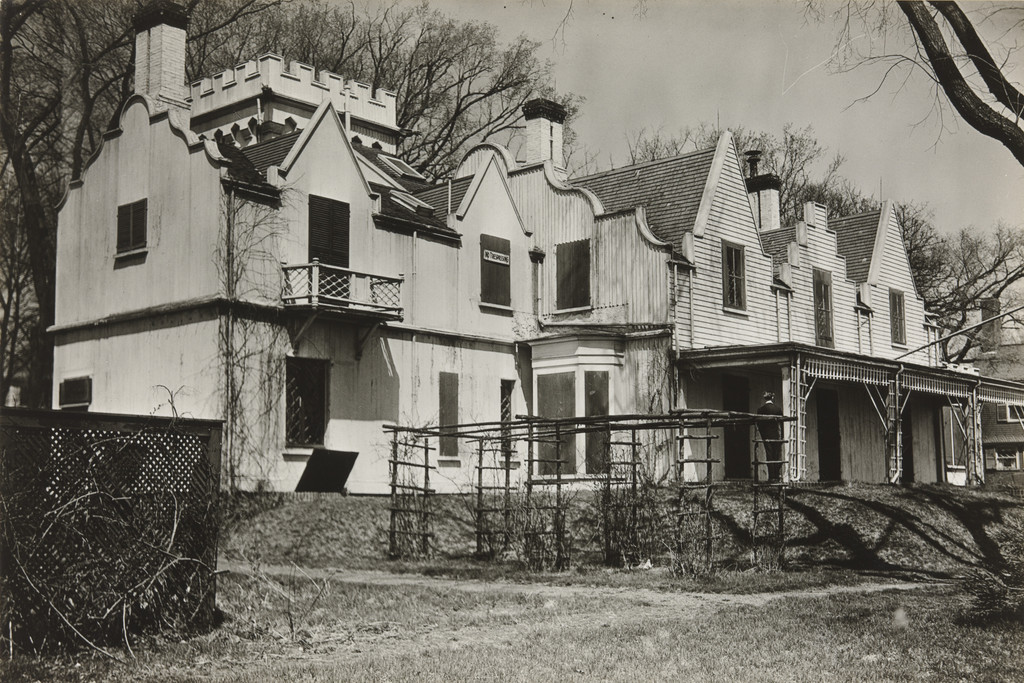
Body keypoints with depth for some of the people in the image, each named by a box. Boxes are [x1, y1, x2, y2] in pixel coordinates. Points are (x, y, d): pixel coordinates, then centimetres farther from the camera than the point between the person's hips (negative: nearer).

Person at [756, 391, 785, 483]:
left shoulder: (760, 410, -5)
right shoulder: (778, 408, -2)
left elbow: (759, 425, -1)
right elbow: (782, 422, 1)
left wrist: (763, 436, 9)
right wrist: (781, 435, 9)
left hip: (766, 436, -1)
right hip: (777, 436, 1)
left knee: (769, 456, 2)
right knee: (778, 457, 7)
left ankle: (772, 477, -2)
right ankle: (778, 476, 4)